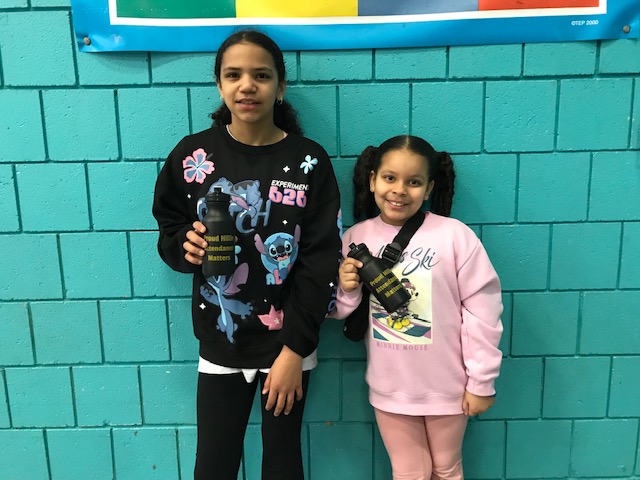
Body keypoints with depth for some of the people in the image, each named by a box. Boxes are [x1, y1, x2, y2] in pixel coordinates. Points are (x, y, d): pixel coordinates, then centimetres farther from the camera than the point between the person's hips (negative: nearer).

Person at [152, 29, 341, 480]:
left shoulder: (309, 160, -8)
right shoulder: (192, 154, -5)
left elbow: (320, 260, -9)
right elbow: (168, 234, 7)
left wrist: (295, 349, -11)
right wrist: (186, 246, -17)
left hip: (289, 344, 0)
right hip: (220, 345, 1)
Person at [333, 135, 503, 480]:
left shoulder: (454, 235, -17)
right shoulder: (355, 238, -6)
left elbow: (481, 309, -12)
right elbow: (344, 315, 3)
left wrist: (481, 381, -8)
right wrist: (347, 291, -19)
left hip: (447, 386, -2)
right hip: (389, 388, 2)